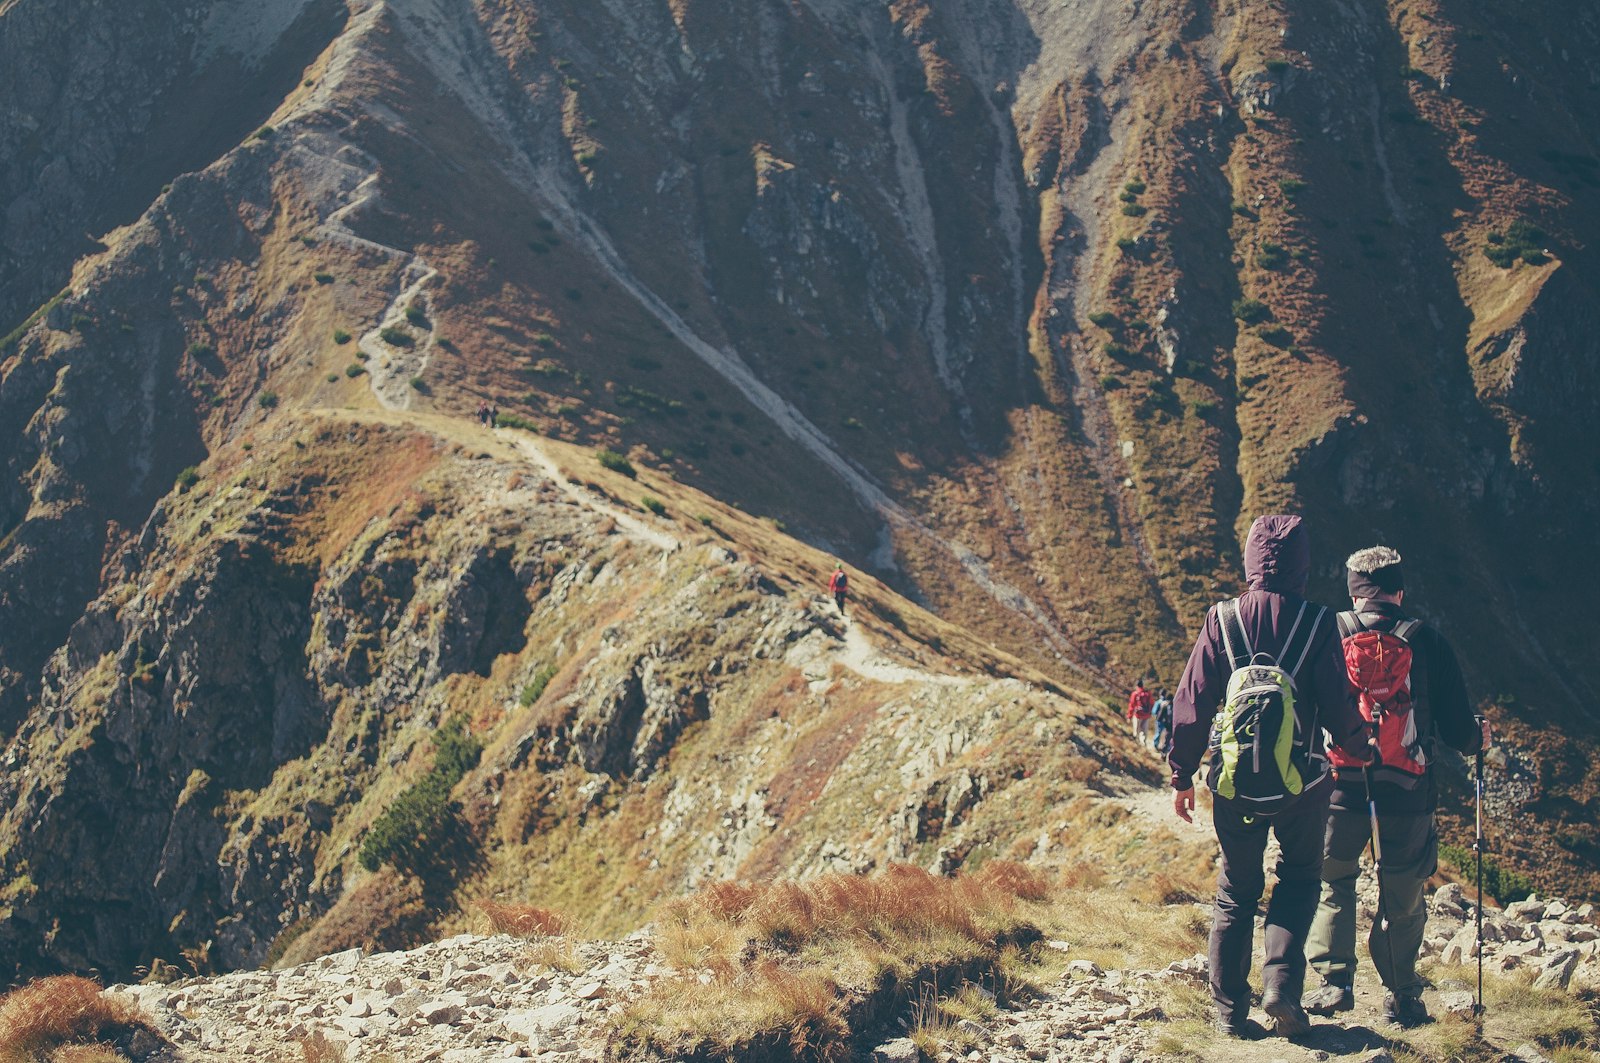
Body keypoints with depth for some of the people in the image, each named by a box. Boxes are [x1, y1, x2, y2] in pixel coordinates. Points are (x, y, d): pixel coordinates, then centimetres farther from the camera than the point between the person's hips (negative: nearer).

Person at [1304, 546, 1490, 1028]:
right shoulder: (1427, 642, -2)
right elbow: (1458, 729, 1)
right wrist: (1478, 738, 23)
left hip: (1340, 789, 0)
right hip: (1407, 795, 0)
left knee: (1332, 885, 18)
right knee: (1402, 900, 14)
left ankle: (1334, 982, 12)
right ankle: (1400, 996, 17)